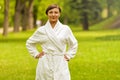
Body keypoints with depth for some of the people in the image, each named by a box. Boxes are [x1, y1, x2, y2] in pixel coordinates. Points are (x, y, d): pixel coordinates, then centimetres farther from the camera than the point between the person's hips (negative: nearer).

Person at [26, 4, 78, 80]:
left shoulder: (65, 29, 4)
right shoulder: (41, 30, 4)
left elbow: (73, 44, 19)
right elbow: (29, 43, 18)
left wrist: (68, 56, 9)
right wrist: (36, 54, 8)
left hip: (61, 65, 0)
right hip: (46, 64, 0)